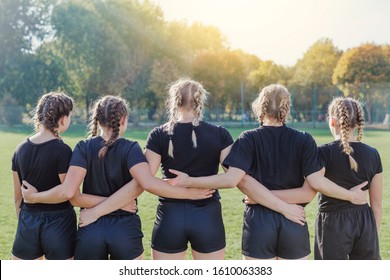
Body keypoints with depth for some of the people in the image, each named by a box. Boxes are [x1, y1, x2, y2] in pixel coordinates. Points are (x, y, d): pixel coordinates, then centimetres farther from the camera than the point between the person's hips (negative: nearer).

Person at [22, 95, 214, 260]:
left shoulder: (84, 148, -4)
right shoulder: (130, 148, -7)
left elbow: (68, 192, -15)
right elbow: (149, 183, -23)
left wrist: (35, 197, -1)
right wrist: (188, 193, -16)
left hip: (90, 230, 1)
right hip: (125, 229, -1)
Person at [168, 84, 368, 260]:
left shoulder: (249, 139, -7)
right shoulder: (304, 140, -2)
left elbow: (231, 179, -17)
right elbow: (316, 182, -8)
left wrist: (189, 181, -10)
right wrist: (350, 195, 4)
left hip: (259, 220, -1)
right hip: (294, 224, 2)